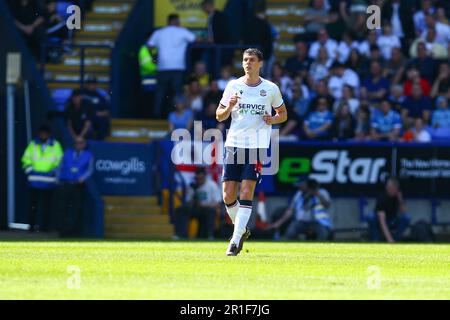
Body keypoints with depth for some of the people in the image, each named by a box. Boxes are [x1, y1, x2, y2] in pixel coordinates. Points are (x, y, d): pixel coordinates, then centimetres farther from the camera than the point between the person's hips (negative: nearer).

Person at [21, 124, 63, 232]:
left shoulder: (55, 145, 6)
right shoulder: (33, 145, 9)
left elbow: (60, 160, 9)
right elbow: (26, 159, 13)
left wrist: (54, 171, -4)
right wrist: (29, 170, 0)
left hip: (49, 181, -1)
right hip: (34, 180, 1)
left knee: (47, 205, 1)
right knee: (33, 203, -2)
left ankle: (46, 225, 6)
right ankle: (32, 225, 2)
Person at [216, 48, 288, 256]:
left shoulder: (271, 89, 4)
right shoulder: (233, 86, 7)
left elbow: (283, 114, 16)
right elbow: (219, 116, 11)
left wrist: (272, 119, -5)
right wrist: (230, 106, -10)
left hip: (257, 147, -2)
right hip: (234, 143, 2)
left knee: (246, 193, -12)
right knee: (228, 196, -1)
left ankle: (236, 239, -10)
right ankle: (241, 230, 23)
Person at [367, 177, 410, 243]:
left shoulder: (399, 195, -10)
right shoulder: (382, 197, -27)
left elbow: (403, 212, -11)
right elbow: (382, 221, -37)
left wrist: (400, 200, -26)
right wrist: (389, 238, -47)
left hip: (392, 223, 4)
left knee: (406, 218, -25)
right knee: (372, 217, -36)